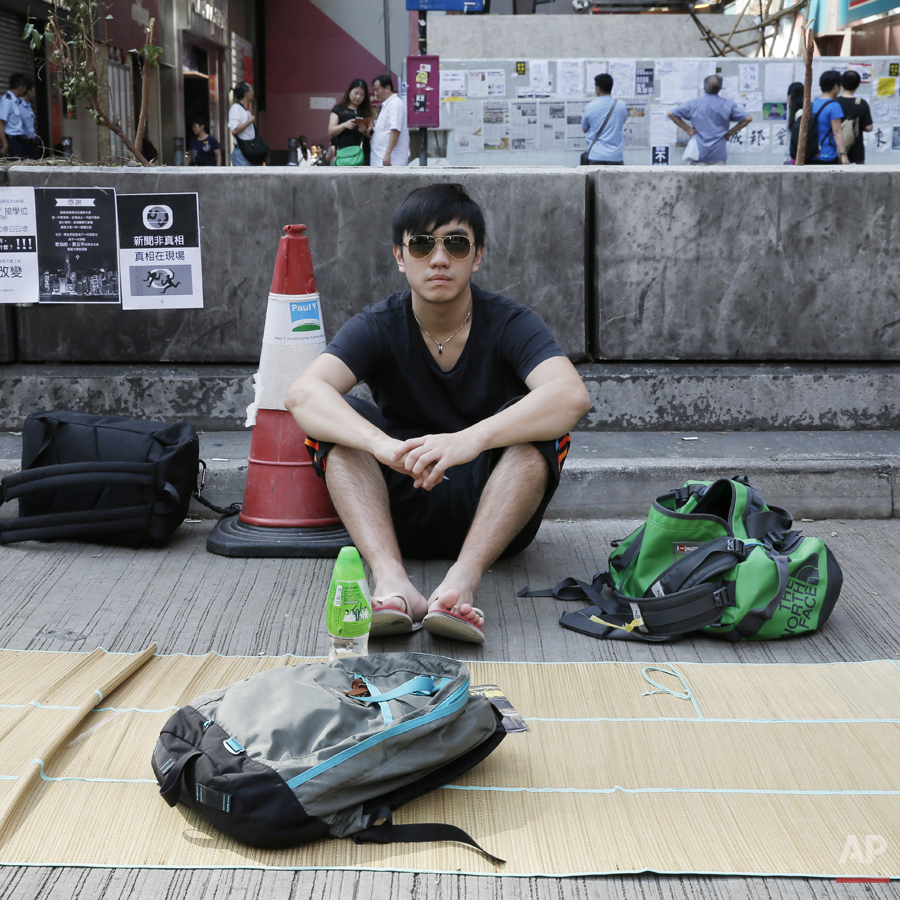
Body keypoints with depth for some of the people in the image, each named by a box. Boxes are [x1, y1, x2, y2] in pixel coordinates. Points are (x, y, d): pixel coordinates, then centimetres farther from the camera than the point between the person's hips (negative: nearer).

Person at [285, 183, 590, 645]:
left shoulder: (510, 324, -9)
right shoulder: (378, 326, -5)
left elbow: (572, 396, -30)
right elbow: (303, 393, -24)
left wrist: (470, 439, -46)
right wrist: (382, 444, -45)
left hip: (491, 509, -1)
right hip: (399, 511, 2)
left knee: (535, 422, -27)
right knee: (337, 419, -21)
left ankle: (463, 579, -42)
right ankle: (392, 580, -40)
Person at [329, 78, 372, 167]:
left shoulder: (366, 112, 17)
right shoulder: (339, 110, 12)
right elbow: (331, 132, 4)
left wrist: (365, 131, -10)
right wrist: (344, 125, -14)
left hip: (361, 154, 2)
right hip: (342, 153, -2)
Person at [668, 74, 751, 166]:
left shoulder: (693, 104, 0)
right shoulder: (728, 105, 0)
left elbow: (671, 114, 1)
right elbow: (747, 119, 0)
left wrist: (688, 129, 3)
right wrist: (729, 132, 5)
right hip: (719, 155, 0)